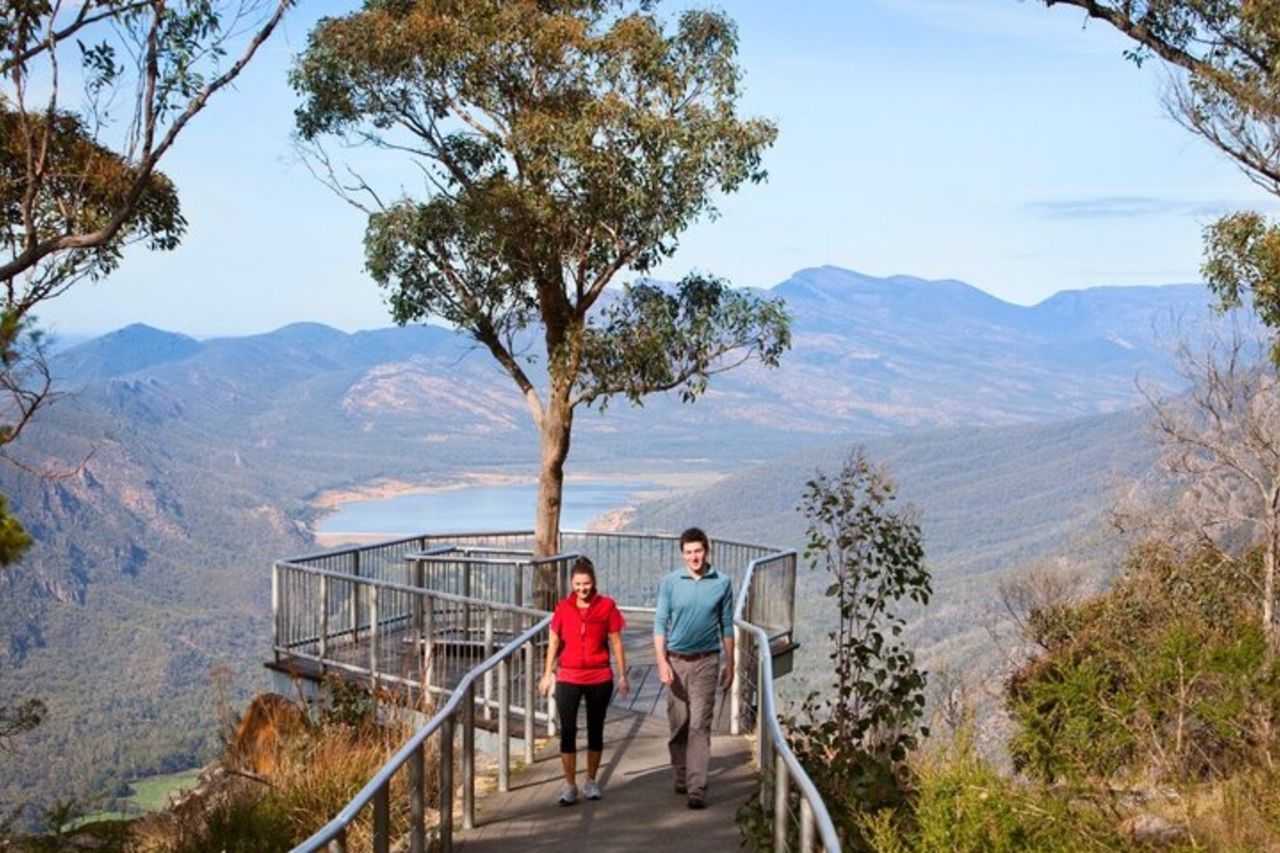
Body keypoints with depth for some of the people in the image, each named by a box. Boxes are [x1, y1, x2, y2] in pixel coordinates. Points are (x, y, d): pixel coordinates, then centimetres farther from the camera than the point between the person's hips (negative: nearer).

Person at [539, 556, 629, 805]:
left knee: (595, 730, 11)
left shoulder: (606, 606, -5)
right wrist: (547, 675, 7)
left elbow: (616, 642, 1)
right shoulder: (563, 608, -1)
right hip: (568, 678, 0)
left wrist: (622, 675, 1)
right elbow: (554, 642, 7)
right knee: (567, 731, -2)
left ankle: (591, 781, 25)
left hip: (599, 678, 0)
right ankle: (570, 786, 7)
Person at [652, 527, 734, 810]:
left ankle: (697, 787, -8)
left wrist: (730, 666, 9)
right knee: (678, 724, 9)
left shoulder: (722, 583, 0)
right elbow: (660, 624, -1)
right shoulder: (670, 583, -1)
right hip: (676, 660, 1)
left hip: (706, 662, -1)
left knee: (700, 725, -7)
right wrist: (662, 663, -10)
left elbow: (727, 626, 7)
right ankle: (681, 777, 25)